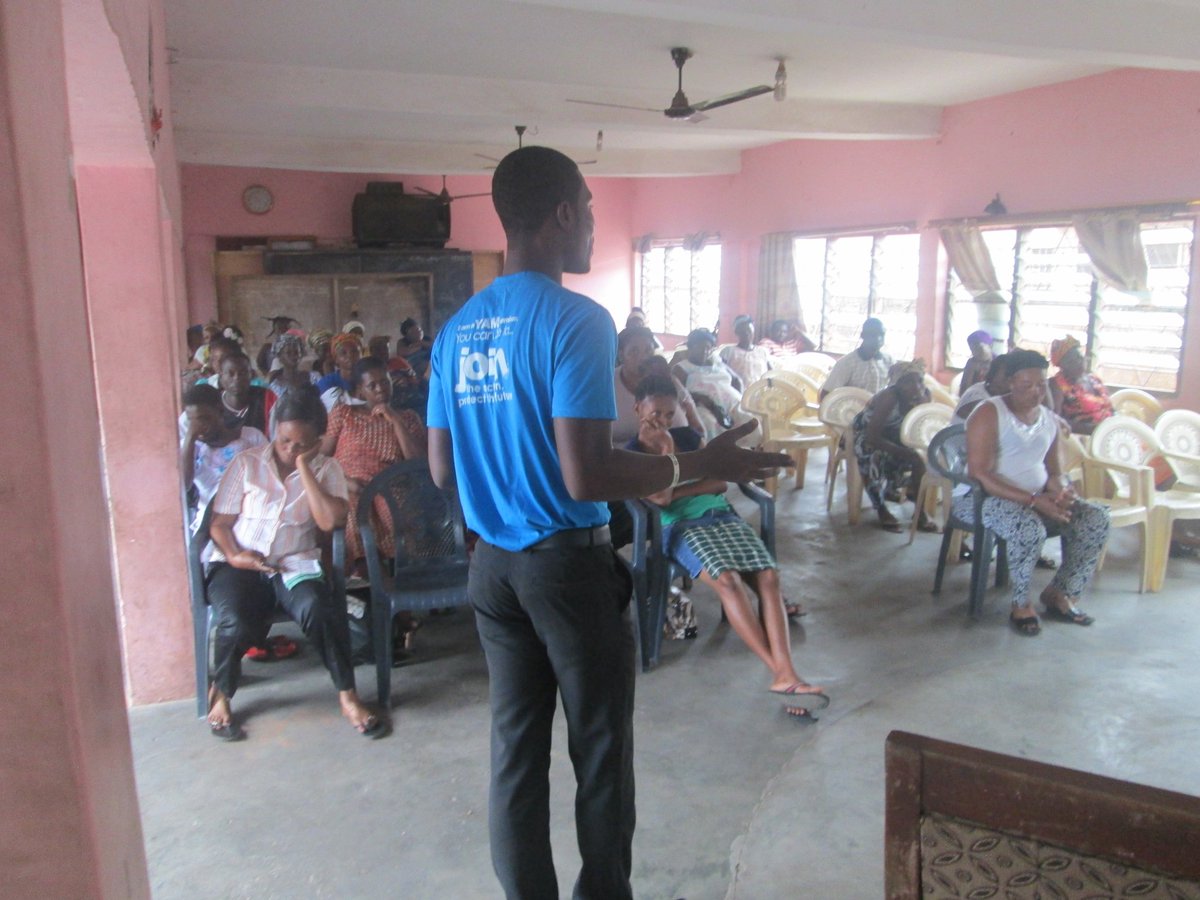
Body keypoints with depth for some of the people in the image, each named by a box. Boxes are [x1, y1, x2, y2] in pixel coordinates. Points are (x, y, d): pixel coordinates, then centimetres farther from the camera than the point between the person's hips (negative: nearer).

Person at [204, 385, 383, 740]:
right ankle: (220, 694, 1)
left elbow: (331, 521, -13)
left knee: (320, 610, -33)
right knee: (235, 622, -31)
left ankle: (347, 696, -14)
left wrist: (304, 467, -11)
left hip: (295, 565, 0)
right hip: (239, 564, 0)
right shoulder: (246, 463, 5)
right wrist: (234, 555, -14)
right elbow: (219, 523, 6)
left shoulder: (326, 469, 5)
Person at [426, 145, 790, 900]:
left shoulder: (455, 329, 6)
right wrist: (698, 465, -12)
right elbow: (586, 477, -23)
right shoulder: (578, 320, -16)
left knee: (515, 750, 15)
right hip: (570, 562, -6)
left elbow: (442, 471, 9)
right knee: (601, 752, 11)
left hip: (492, 564, 7)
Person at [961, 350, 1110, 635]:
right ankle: (1021, 604, -11)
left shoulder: (1049, 420, 10)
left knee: (1096, 518, -9)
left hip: (1037, 497, 8)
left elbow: (1053, 470, 17)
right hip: (981, 497, -7)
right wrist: (1033, 500, -28)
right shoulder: (989, 414, -13)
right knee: (1029, 527, -36)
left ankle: (1060, 594, 2)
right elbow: (979, 474, -21)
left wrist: (1059, 490, -10)